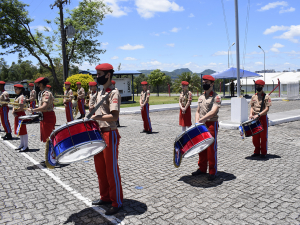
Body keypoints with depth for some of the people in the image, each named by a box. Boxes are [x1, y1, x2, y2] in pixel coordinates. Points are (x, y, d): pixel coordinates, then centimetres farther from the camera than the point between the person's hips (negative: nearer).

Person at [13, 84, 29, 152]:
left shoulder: (21, 97, -15)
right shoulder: (17, 97, 16)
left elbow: (21, 108, -22)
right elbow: (14, 105, 15)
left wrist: (15, 111, -9)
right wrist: (13, 111, -3)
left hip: (21, 115, -10)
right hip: (17, 115, 10)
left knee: (22, 130, -6)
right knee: (20, 131, 16)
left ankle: (26, 146, 0)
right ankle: (22, 144, 26)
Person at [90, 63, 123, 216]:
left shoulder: (113, 93, -13)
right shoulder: (100, 93, 15)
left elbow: (114, 116, -23)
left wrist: (96, 117, -31)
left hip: (110, 134, -9)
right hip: (98, 134, 9)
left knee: (111, 170, 0)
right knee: (100, 169, 17)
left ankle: (117, 202, 15)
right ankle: (105, 197, 32)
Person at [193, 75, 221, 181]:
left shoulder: (216, 97, -7)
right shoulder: (201, 97, 14)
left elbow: (213, 111, -20)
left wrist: (202, 119, -29)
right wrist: (197, 121, 0)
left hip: (211, 124, -6)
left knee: (211, 149, -1)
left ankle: (212, 172, 10)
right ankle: (202, 169, 25)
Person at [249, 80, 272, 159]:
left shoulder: (266, 97, -6)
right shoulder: (254, 96, 10)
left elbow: (267, 109, -12)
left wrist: (258, 115, -23)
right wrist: (251, 114, -7)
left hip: (263, 118, -5)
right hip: (254, 119, 5)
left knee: (263, 136, 3)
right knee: (255, 137, 9)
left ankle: (263, 153, 14)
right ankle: (257, 152, 22)